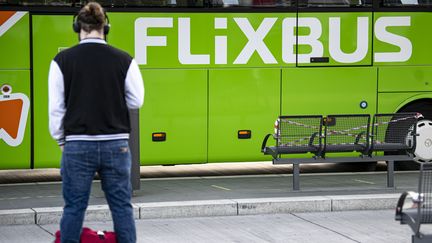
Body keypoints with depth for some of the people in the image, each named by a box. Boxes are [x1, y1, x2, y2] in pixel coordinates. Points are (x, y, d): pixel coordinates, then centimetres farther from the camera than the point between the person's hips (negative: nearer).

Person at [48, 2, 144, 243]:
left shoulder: (63, 60, -5)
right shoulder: (124, 60, -4)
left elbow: (56, 107, -1)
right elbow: (136, 101, 3)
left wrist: (61, 139, 12)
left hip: (77, 145, -1)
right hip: (116, 144, 1)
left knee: (74, 207, 6)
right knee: (122, 207, 8)